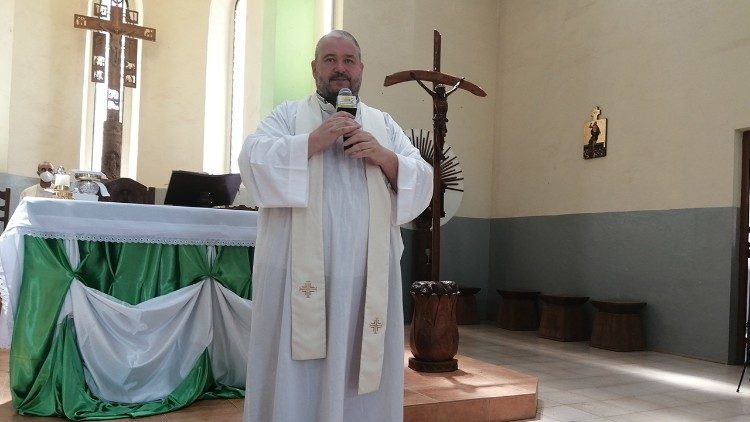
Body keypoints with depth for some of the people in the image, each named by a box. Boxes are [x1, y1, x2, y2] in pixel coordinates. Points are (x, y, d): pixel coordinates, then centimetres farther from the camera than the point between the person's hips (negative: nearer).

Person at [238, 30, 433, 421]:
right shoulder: (288, 114, 10)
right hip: (300, 269, -2)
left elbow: (421, 182, 10)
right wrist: (314, 140, -14)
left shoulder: (383, 123, 18)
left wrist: (385, 157, -8)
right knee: (295, 377, 2)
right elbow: (253, 161, -6)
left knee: (361, 372, 9)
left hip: (368, 273, 3)